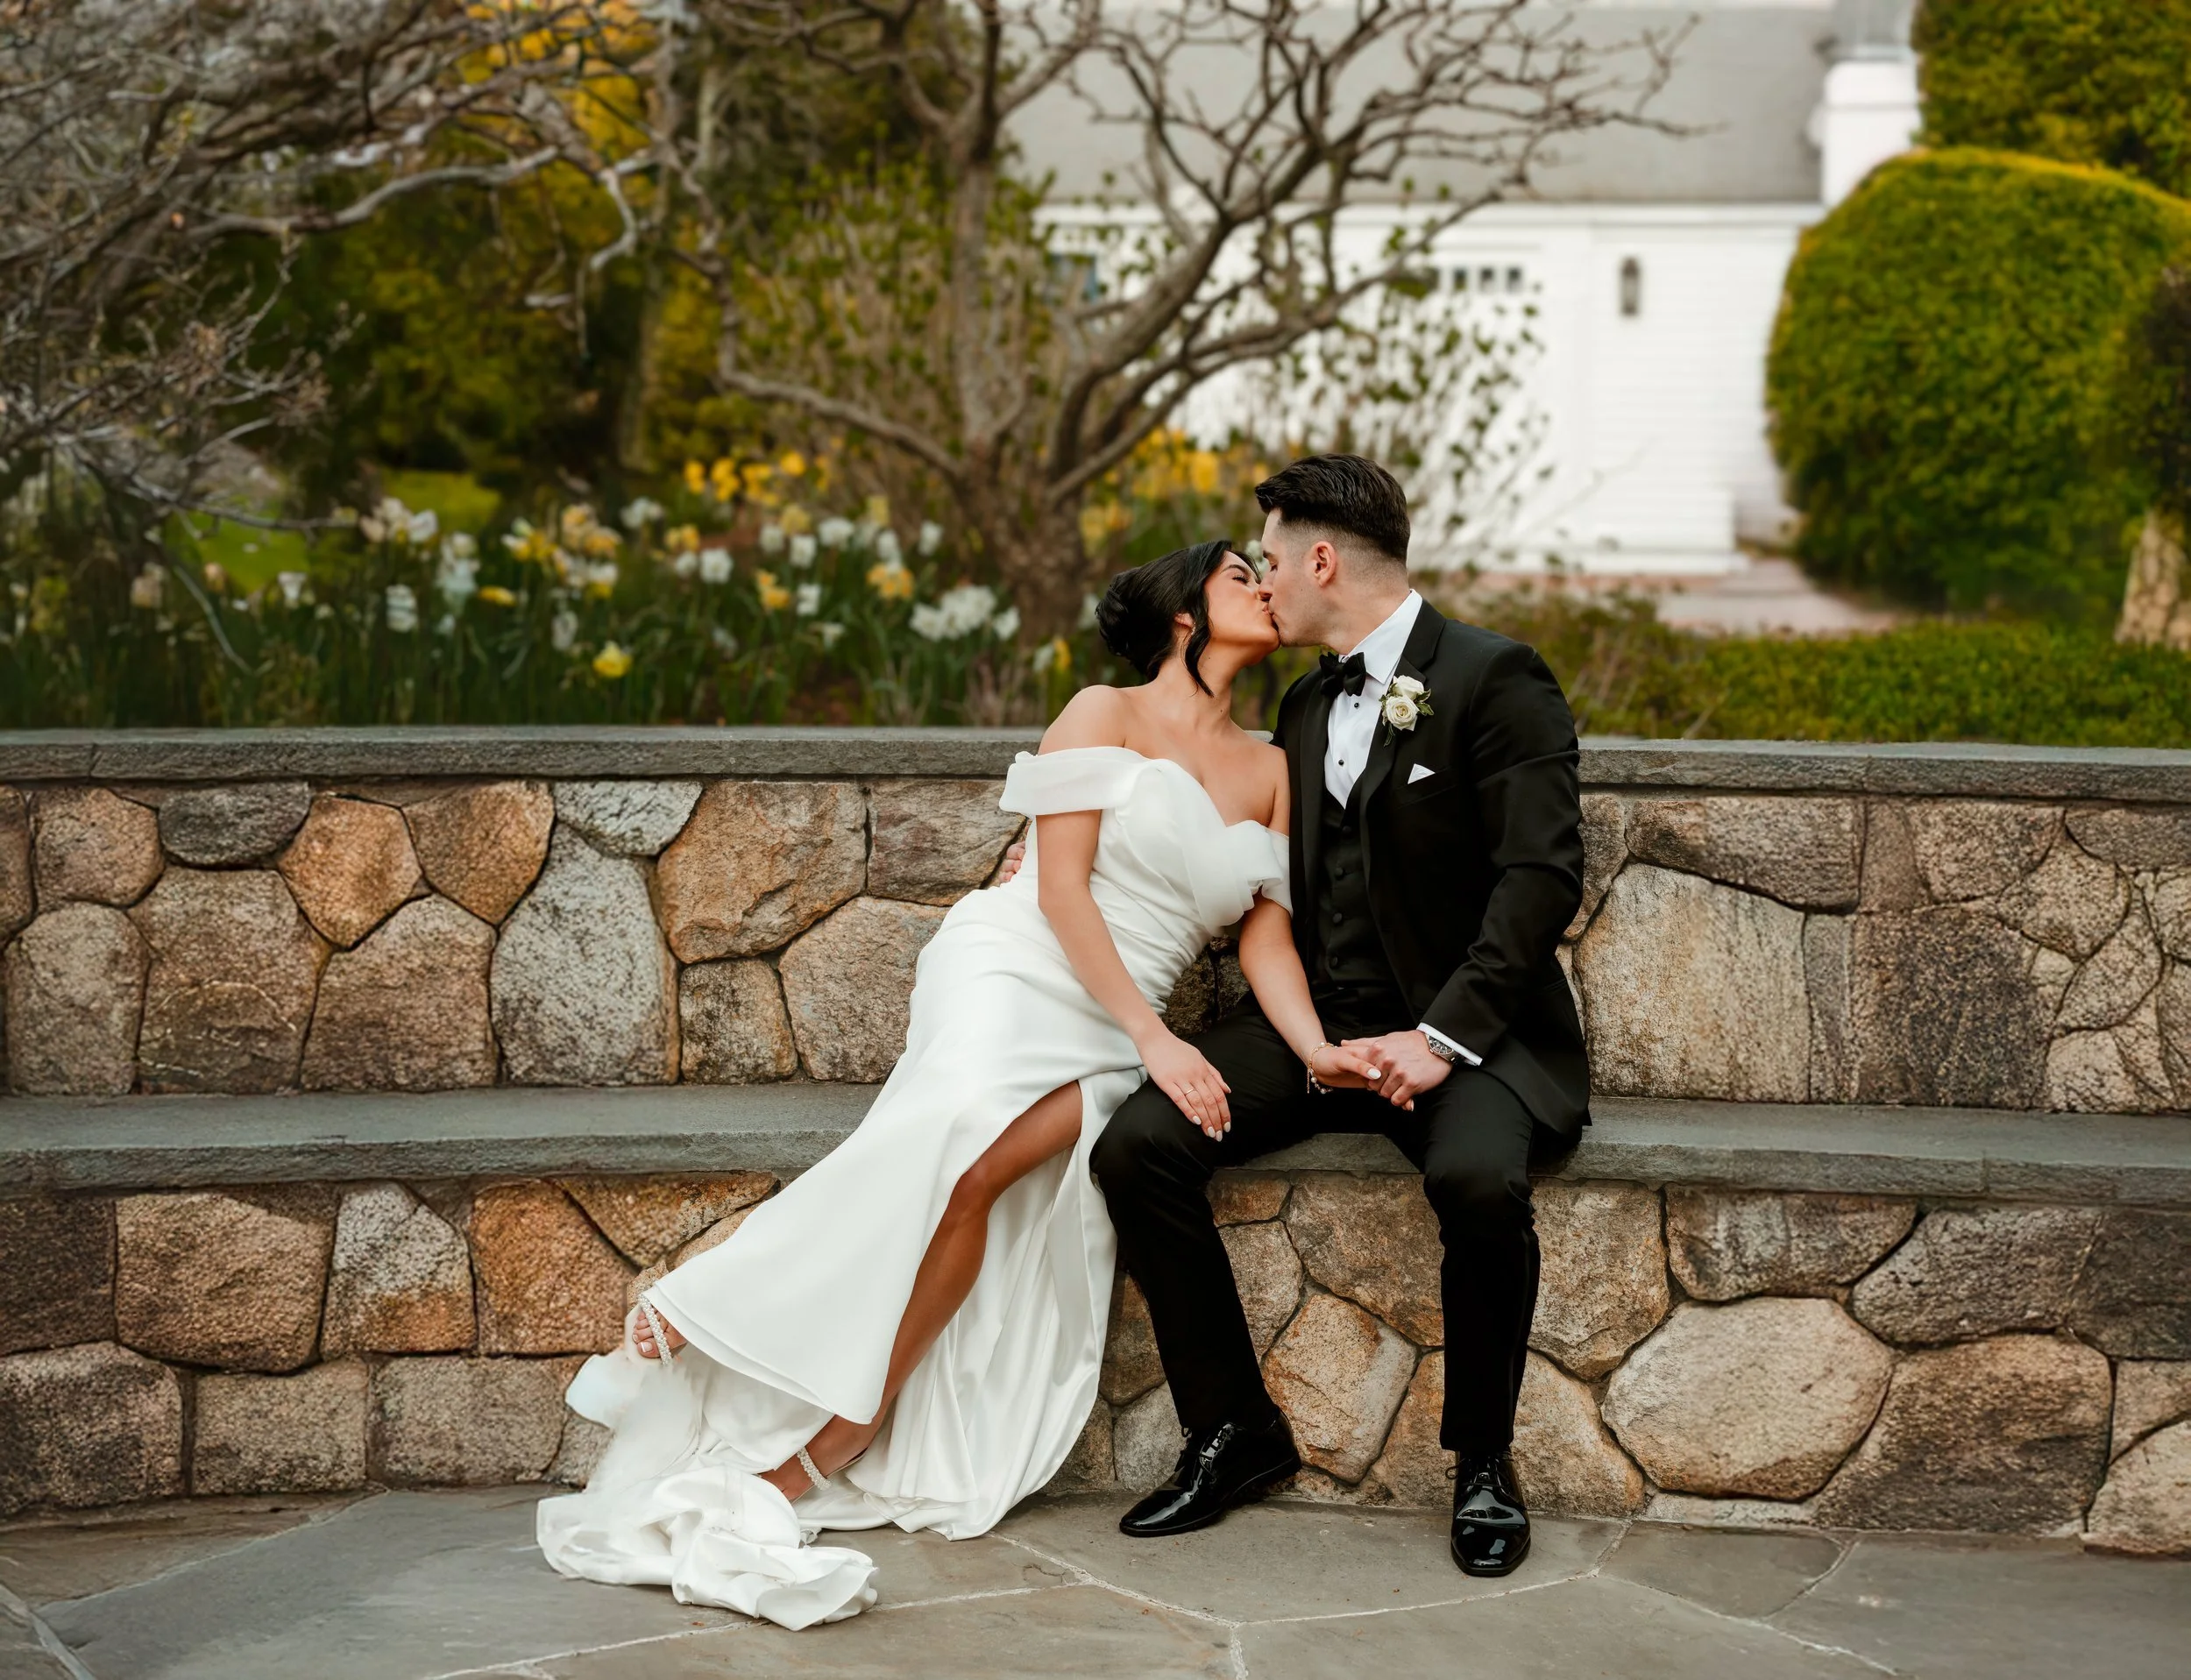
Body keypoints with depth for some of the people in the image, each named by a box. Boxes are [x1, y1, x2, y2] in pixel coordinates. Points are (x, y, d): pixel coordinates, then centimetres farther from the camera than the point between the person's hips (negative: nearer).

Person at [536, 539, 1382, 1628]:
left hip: (1115, 1040, 3)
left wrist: (1316, 1048, -9)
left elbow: (1267, 932, 11)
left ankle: (806, 1461, -31)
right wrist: (1154, 1036, -13)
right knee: (960, 1122, -36)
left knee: (988, 1164, -29)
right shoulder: (1107, 715, 6)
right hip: (1014, 971, -3)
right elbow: (1060, 886, -3)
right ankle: (700, 1315, -32)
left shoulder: (1271, 772, 19)